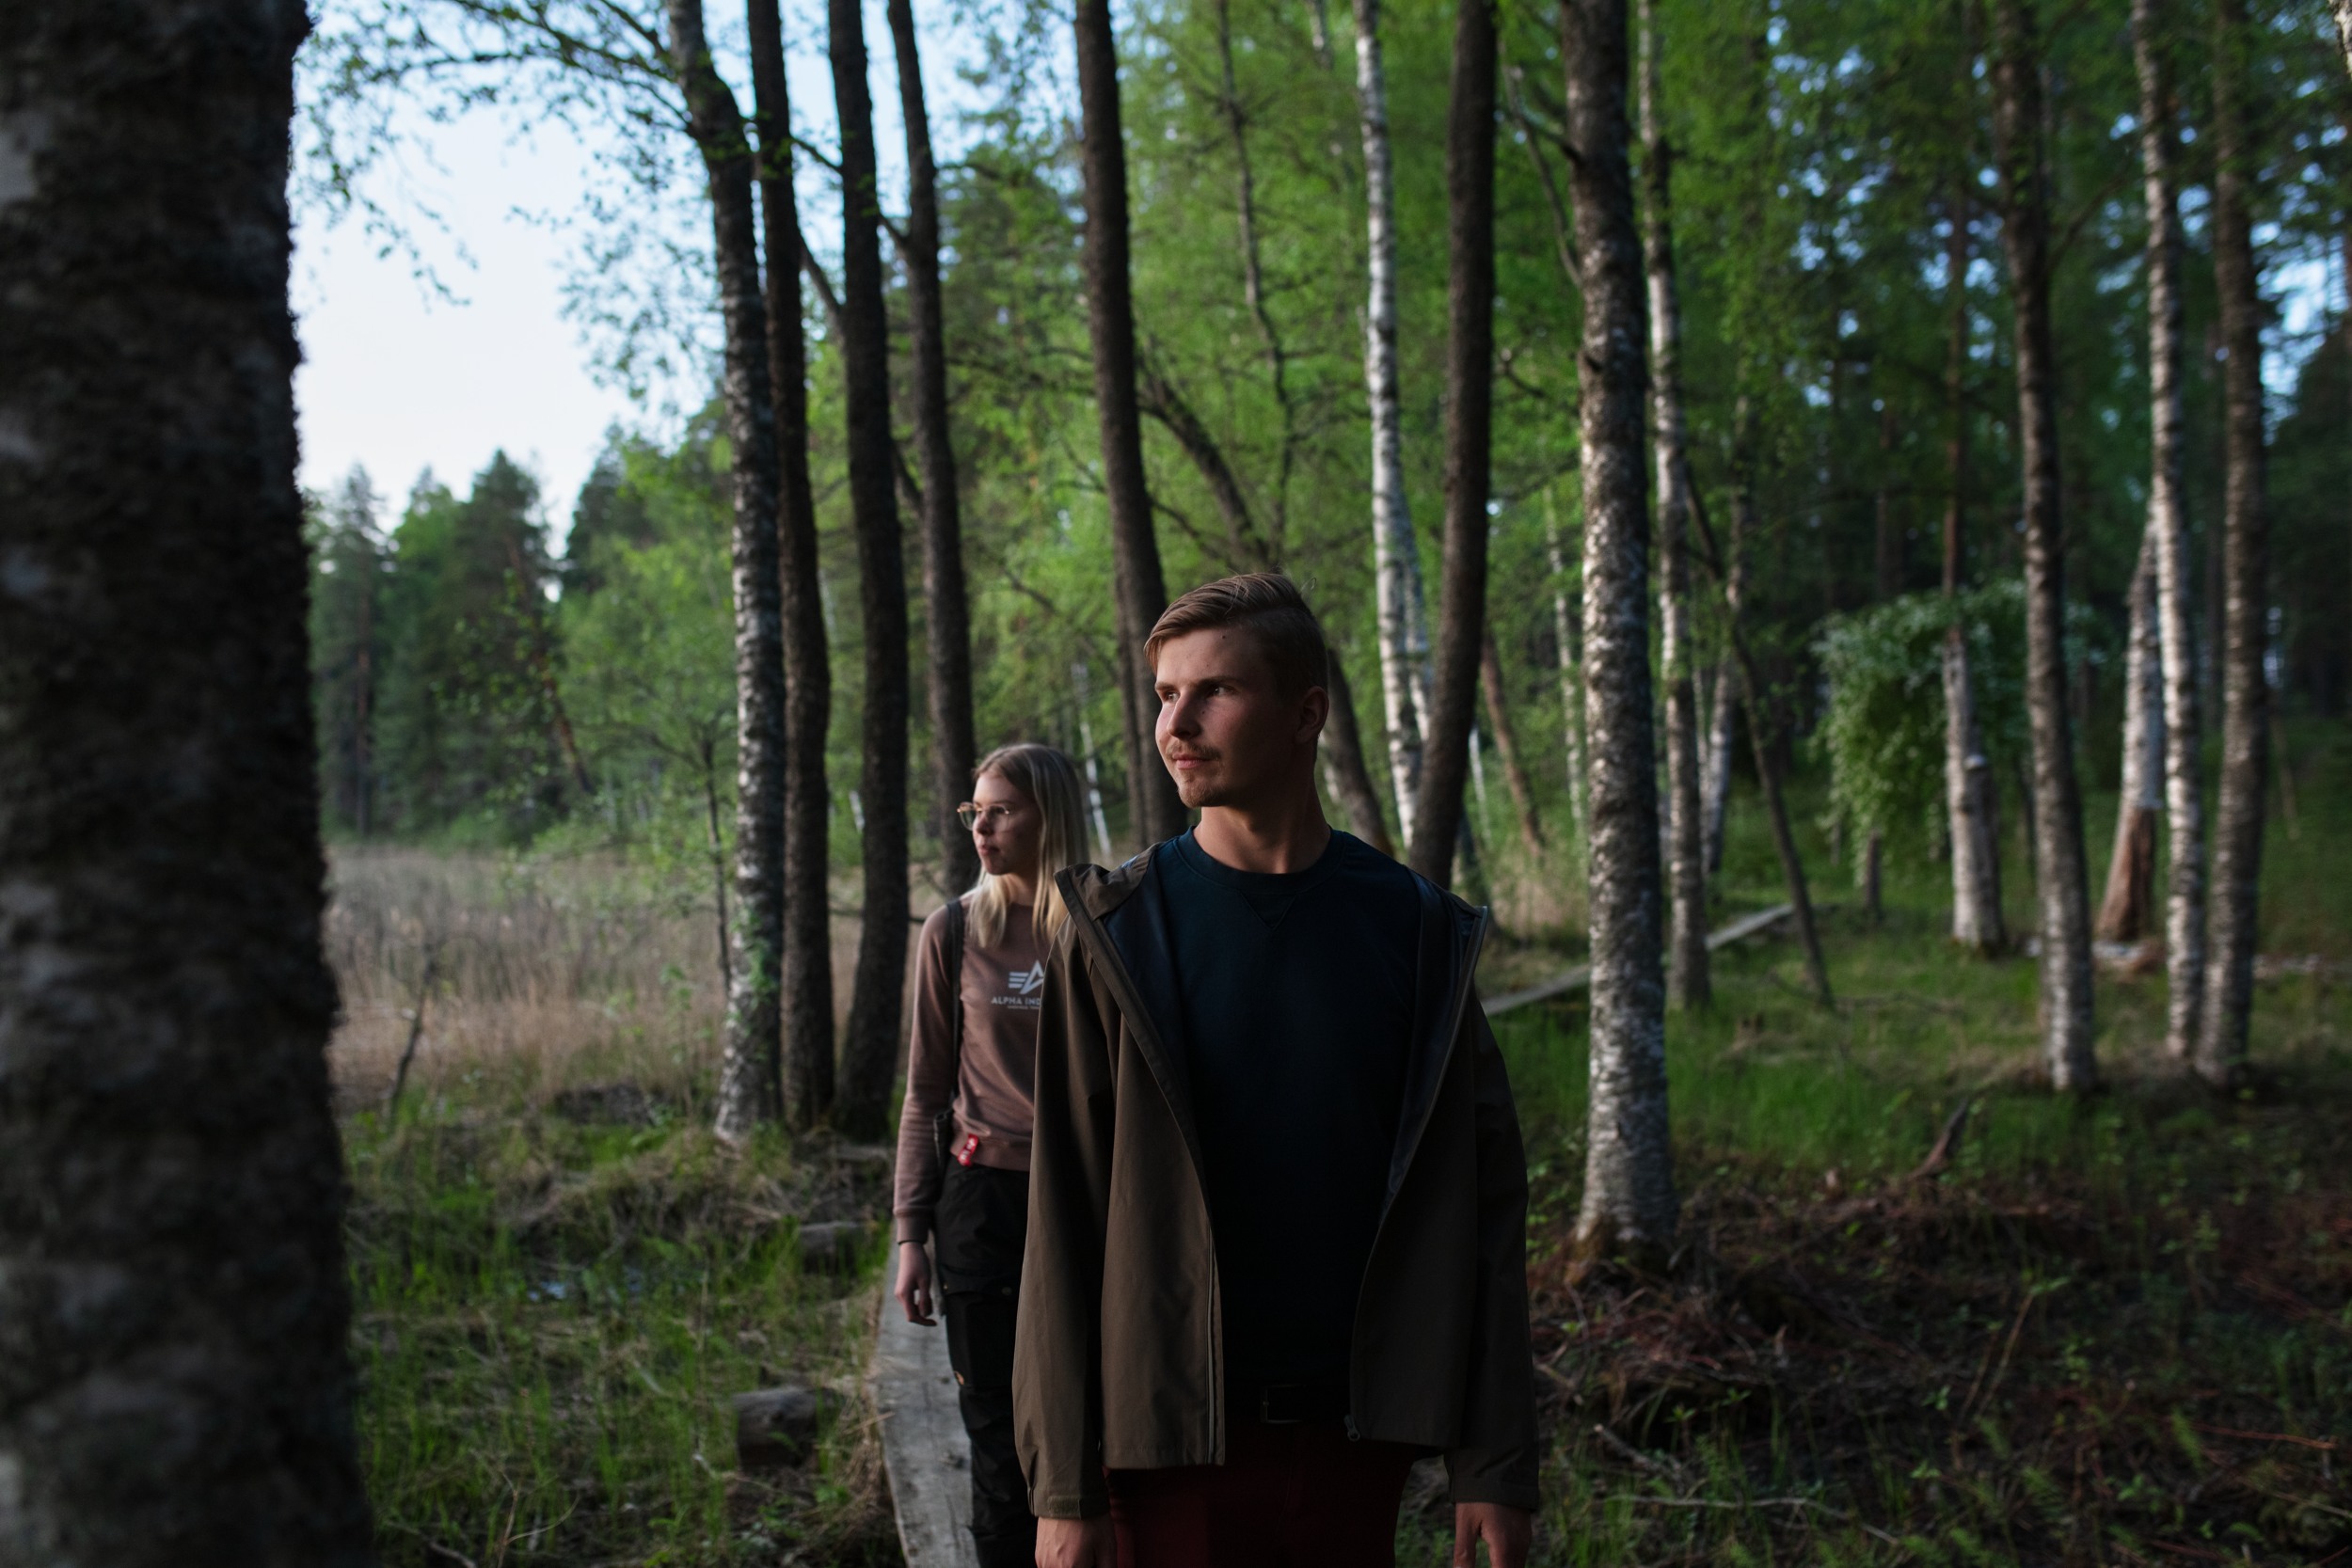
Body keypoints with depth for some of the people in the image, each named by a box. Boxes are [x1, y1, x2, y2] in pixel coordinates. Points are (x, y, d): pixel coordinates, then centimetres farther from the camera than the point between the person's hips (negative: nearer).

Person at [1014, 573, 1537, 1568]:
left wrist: (1495, 1465, -1)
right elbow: (1062, 1221, -4)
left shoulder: (1418, 932, 1)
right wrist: (1063, 1484, -6)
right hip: (1168, 1438, -1)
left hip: (1357, 1436, 2)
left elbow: (1483, 1201, 2)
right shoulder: (1115, 936, -3)